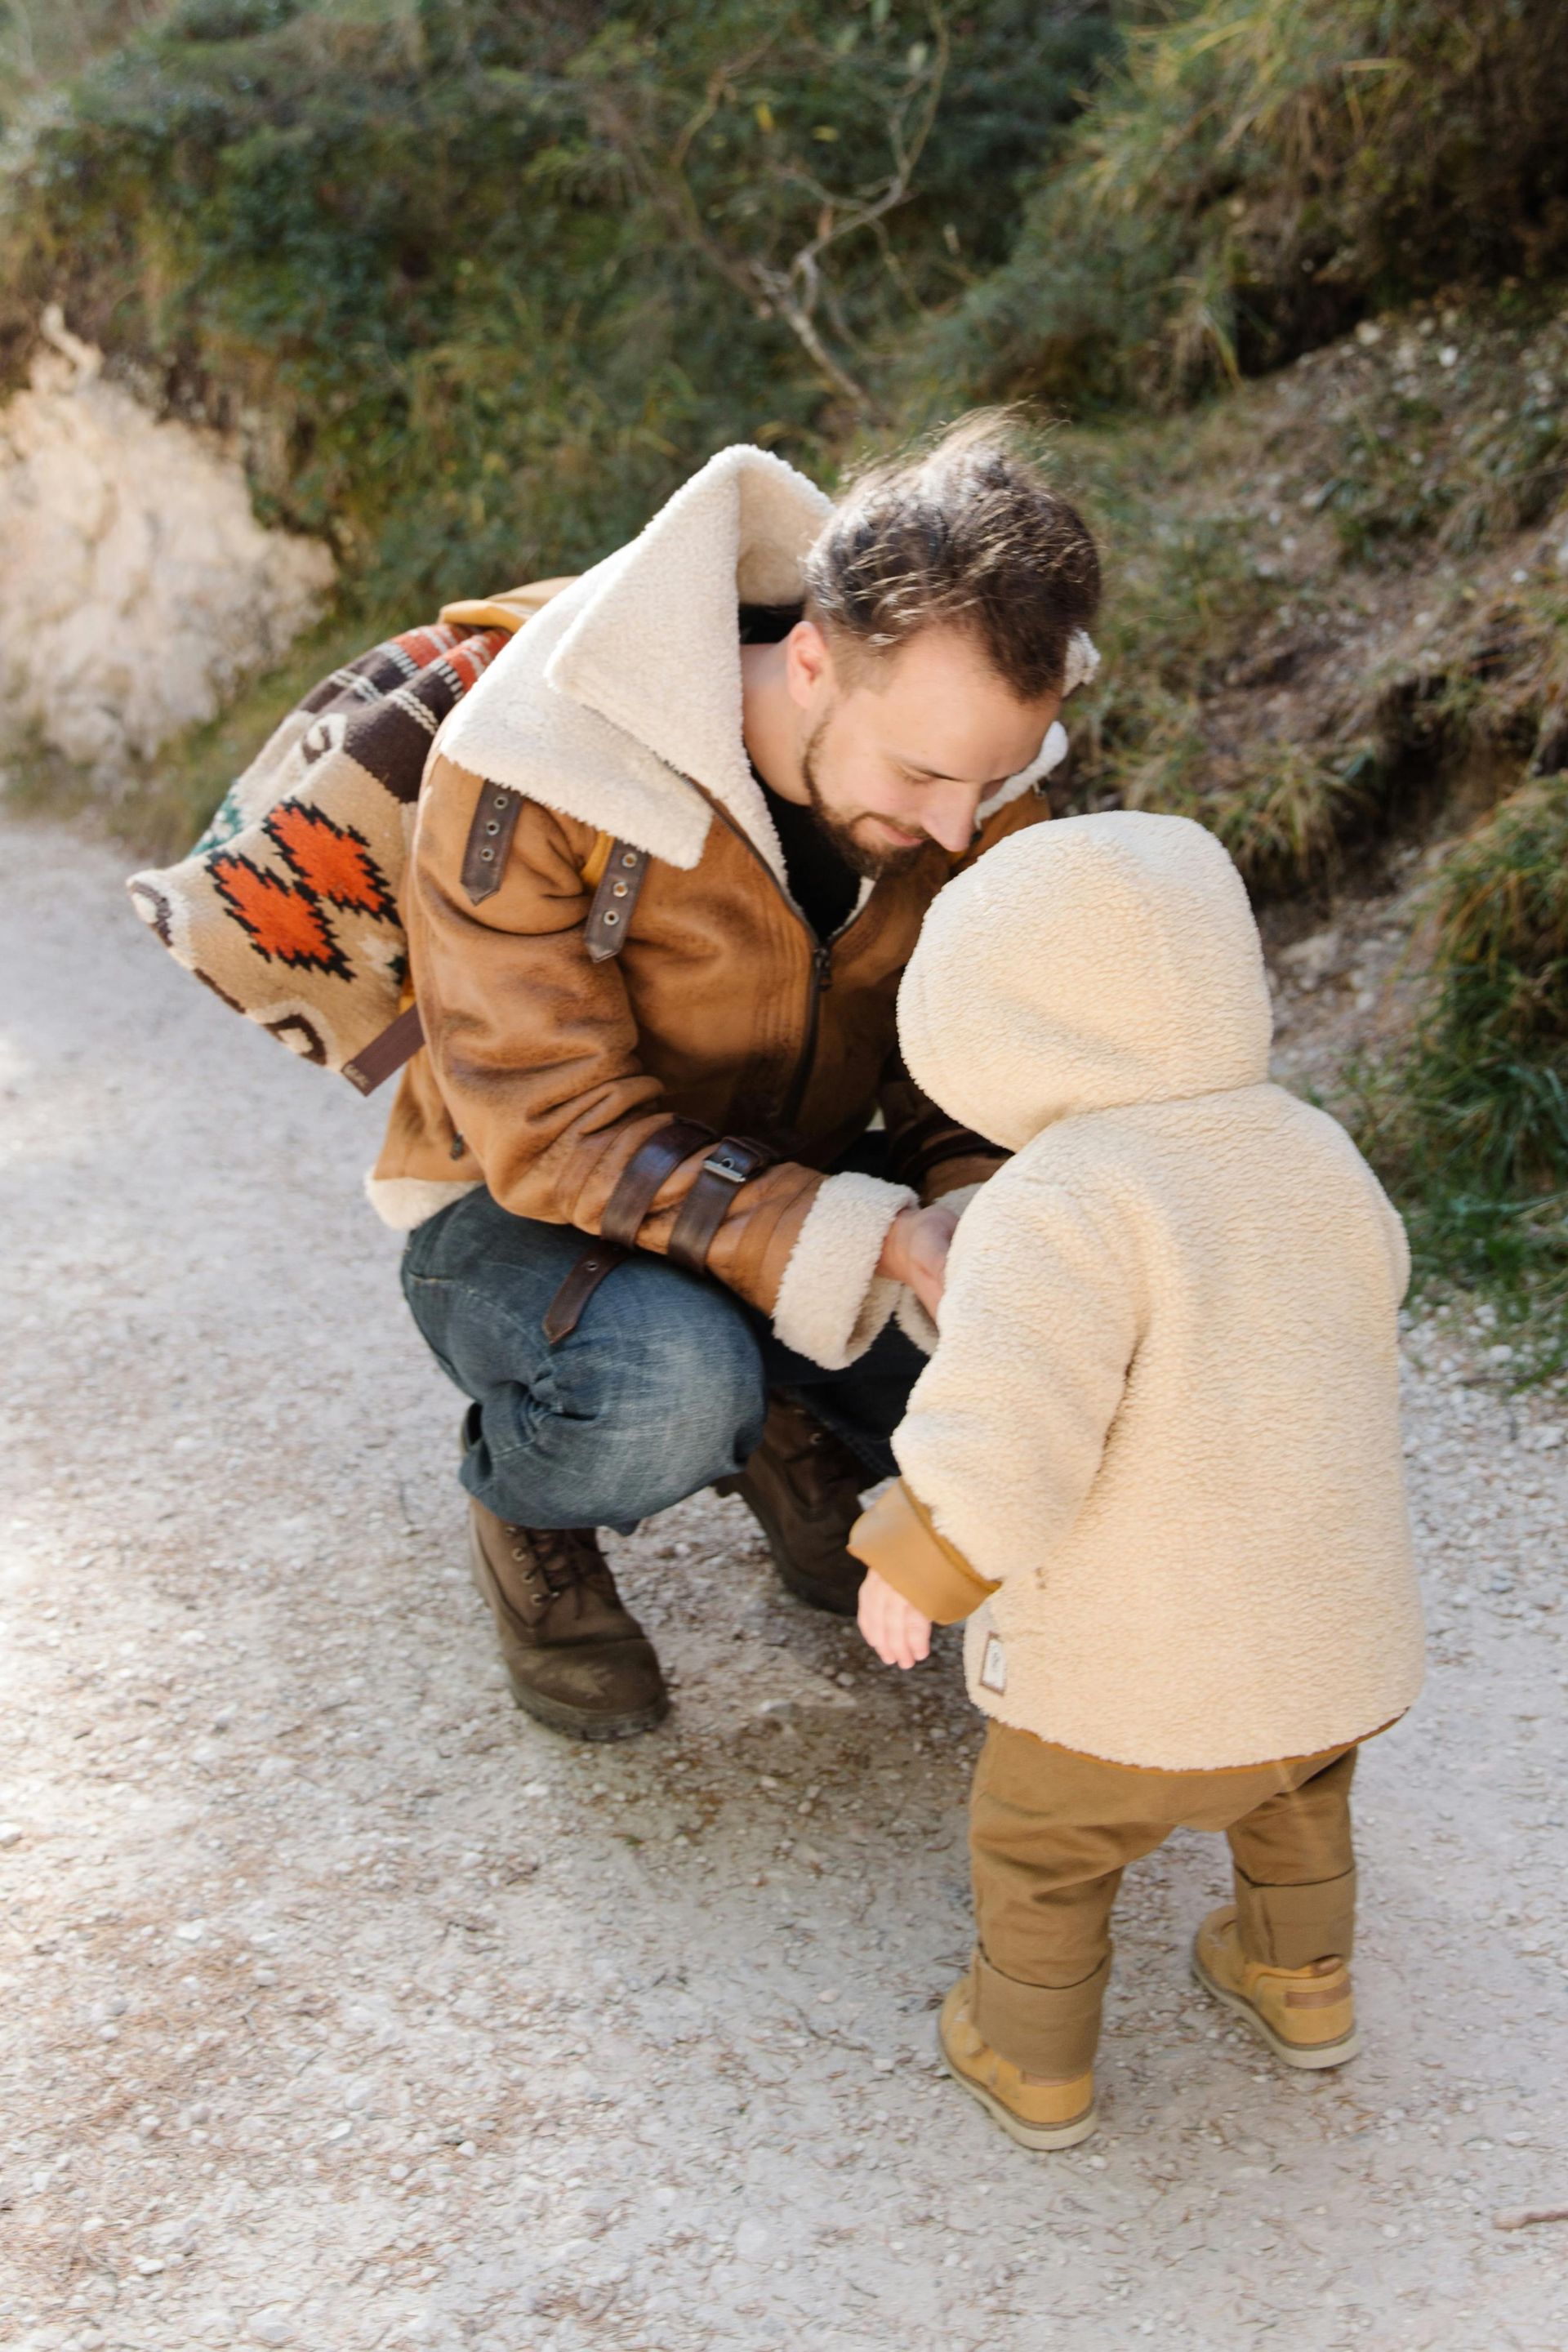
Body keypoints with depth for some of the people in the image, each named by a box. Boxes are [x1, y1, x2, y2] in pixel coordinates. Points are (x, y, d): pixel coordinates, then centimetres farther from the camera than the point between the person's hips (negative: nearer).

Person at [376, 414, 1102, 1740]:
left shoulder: (967, 752, -14)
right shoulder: (530, 778, -31)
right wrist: (869, 1244, -39)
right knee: (676, 1385, -38)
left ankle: (798, 1432, 17)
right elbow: (554, 1129, -29)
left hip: (797, 1178, 5)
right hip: (524, 1212, -4)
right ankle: (525, 1516, -1)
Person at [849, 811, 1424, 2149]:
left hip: (1135, 1688, -6)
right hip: (1341, 1654, 6)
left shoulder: (1063, 1206, -24)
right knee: (1294, 1798, 38)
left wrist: (912, 1571, -13)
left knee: (1040, 1850, 24)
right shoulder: (1314, 1157, 0)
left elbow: (1003, 1439, -31)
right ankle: (1302, 1985, 55)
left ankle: (1034, 2062, 42)